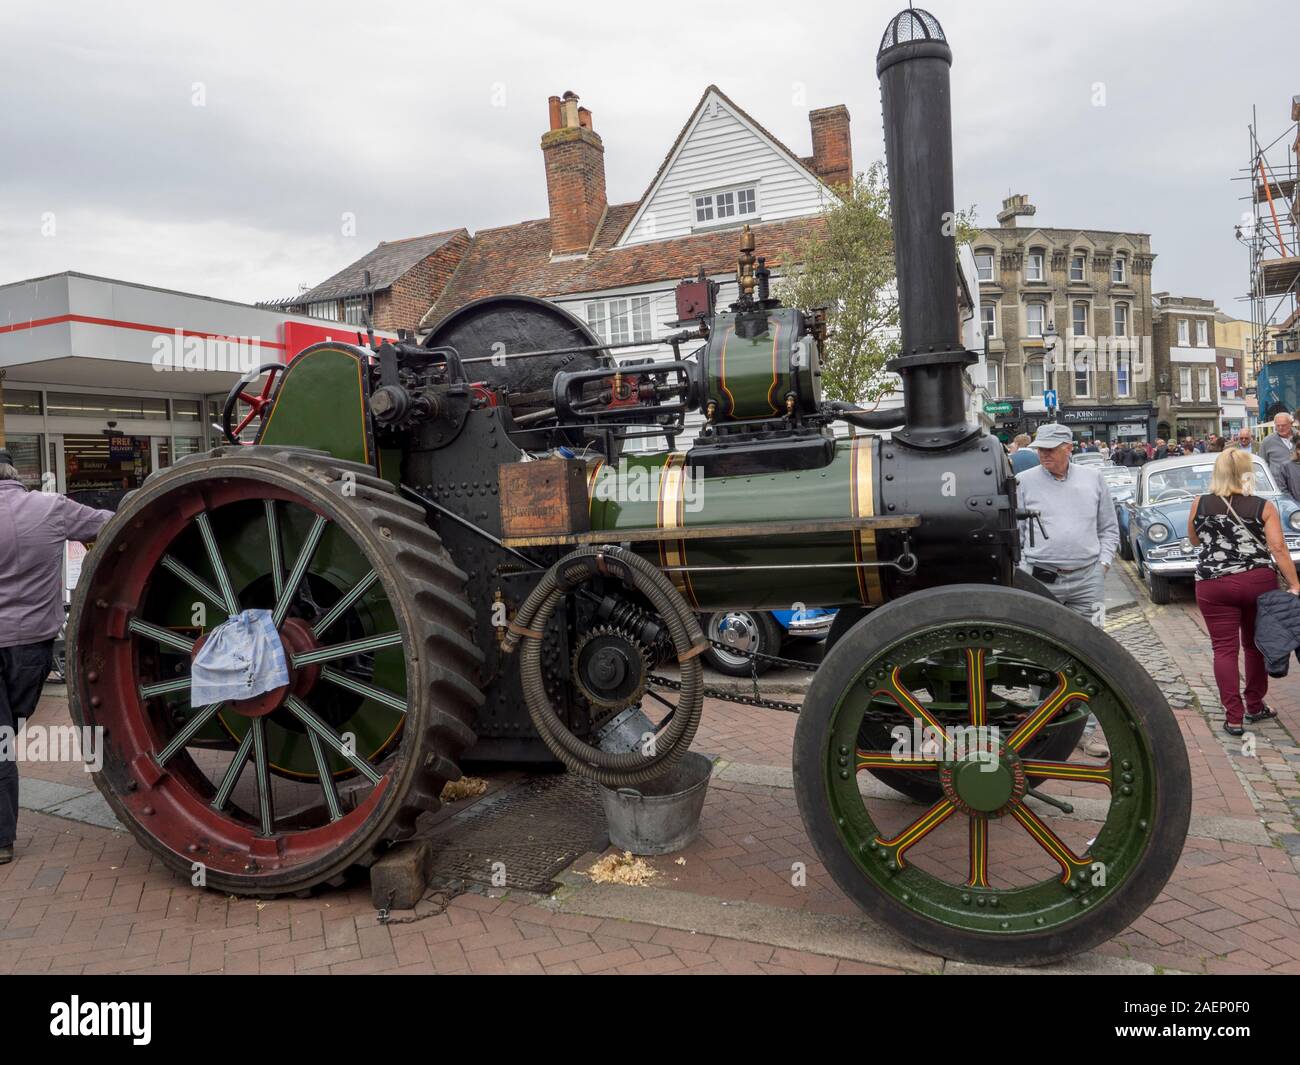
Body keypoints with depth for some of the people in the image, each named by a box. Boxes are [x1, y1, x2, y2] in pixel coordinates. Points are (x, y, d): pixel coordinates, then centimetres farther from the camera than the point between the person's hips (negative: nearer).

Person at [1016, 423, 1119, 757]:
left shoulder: (1092, 478, 9)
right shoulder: (1024, 482, 2)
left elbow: (1109, 528, 16)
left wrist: (1104, 561, 4)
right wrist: (1023, 570, -3)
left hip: (1087, 579, 2)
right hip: (1039, 580, -1)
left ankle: (1088, 727, 11)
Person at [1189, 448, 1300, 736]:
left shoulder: (1200, 504, -1)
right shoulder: (1264, 507, -4)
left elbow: (1194, 539, 14)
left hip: (1214, 585, -1)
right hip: (1259, 582, 1)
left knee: (1225, 648, 4)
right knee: (1256, 644, 18)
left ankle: (1234, 717, 2)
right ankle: (1255, 707, 29)